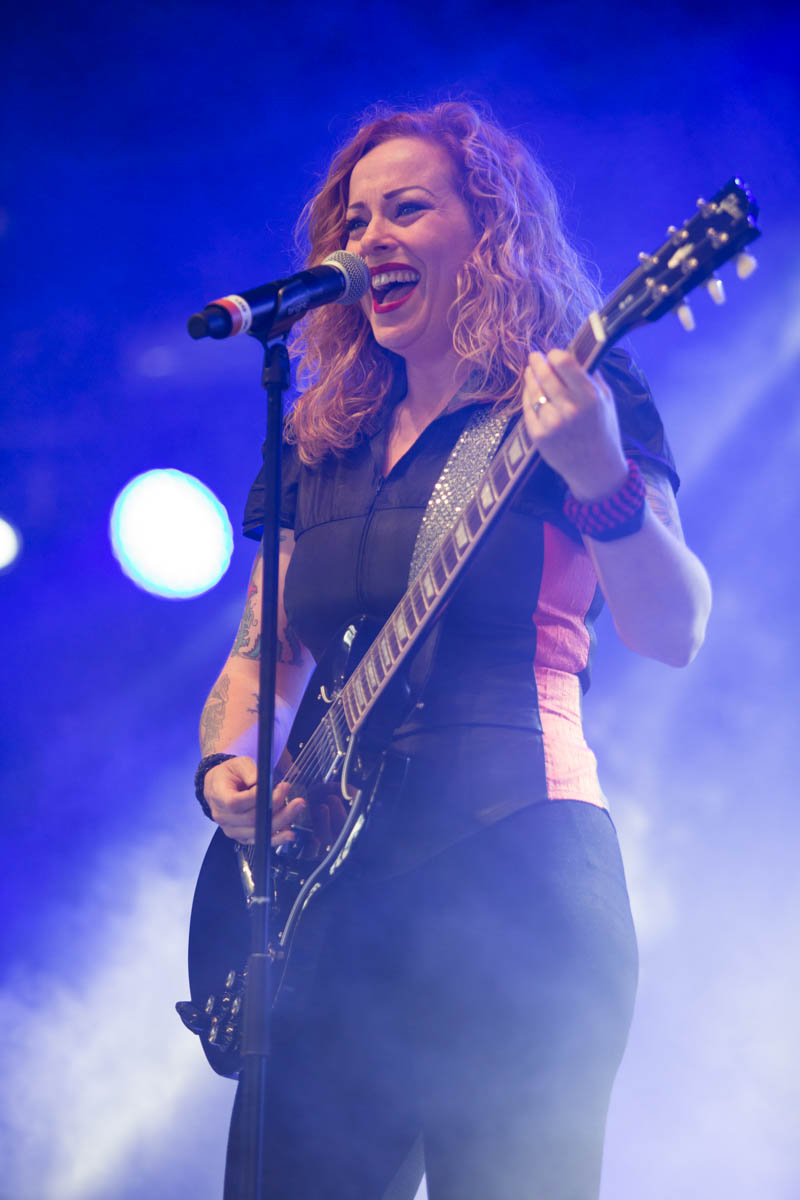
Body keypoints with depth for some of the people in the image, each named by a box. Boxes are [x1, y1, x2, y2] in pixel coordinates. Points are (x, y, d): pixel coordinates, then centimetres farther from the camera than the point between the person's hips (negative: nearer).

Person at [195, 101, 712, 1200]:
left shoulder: (573, 399, 1)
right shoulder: (322, 446, 17)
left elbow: (675, 633, -11)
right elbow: (256, 657, 22)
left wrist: (600, 482, -28)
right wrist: (224, 768, 1)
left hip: (512, 866, -5)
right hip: (326, 891, 5)